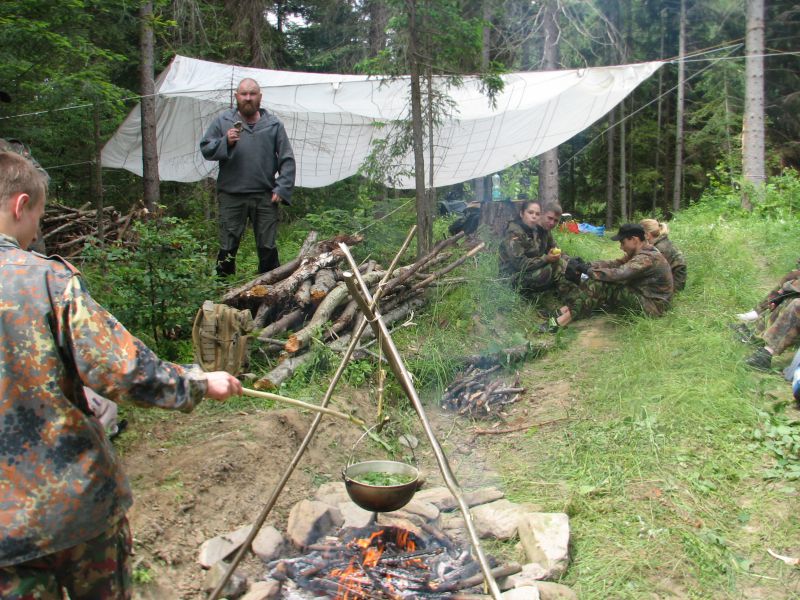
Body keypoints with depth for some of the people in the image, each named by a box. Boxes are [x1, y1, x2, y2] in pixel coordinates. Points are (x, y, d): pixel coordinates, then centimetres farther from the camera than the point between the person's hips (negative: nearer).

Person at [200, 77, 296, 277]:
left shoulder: (273, 124, 6)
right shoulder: (223, 120, 6)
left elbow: (287, 160, 5)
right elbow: (205, 149, 3)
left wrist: (282, 189, -4)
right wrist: (226, 142, -14)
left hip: (265, 196, 1)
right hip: (231, 196, 0)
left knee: (267, 247, 8)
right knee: (227, 247, 5)